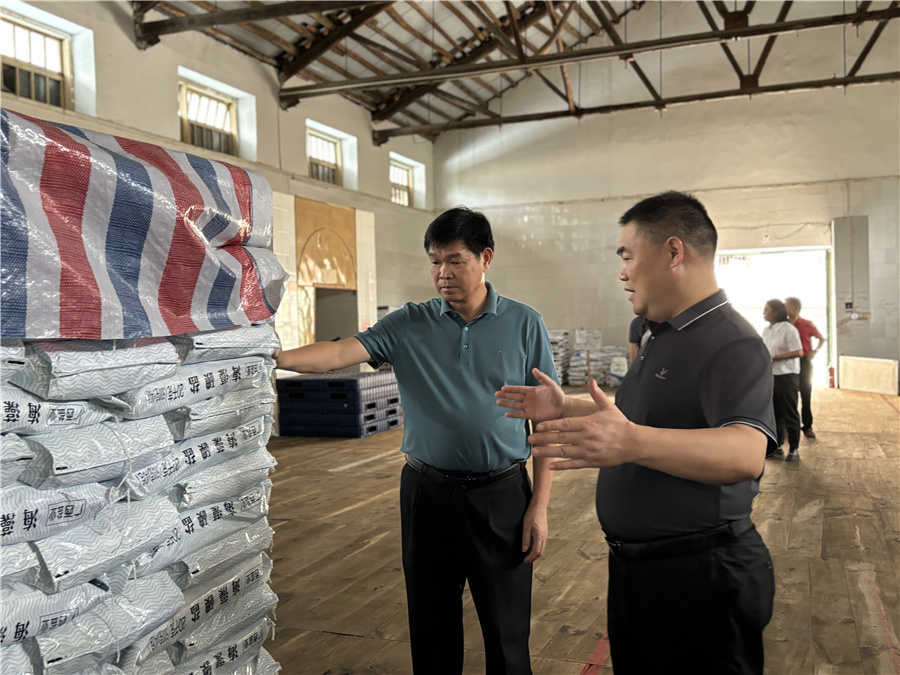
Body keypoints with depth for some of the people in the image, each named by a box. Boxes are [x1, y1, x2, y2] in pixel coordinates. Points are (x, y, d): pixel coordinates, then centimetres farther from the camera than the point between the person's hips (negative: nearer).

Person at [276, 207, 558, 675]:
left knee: (507, 634, 10)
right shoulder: (409, 326, 1)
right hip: (428, 491, 1)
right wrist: (277, 358, -30)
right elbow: (342, 353, -12)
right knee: (431, 627, 15)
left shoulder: (524, 326, -1)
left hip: (502, 494, -1)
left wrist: (539, 505, -4)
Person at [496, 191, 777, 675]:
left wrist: (633, 442, -50)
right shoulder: (664, 338, 12)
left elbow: (745, 454, -37)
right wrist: (564, 409, 15)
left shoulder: (731, 344, -21)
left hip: (701, 578, -9)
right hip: (634, 565, 9)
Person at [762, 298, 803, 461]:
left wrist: (774, 357, -19)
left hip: (786, 375, -7)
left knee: (789, 413, -1)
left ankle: (794, 449, 7)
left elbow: (797, 352, -16)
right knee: (774, 412, 12)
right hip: (770, 375, 7)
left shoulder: (788, 329, -12)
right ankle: (777, 446, 20)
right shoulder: (766, 330, 11)